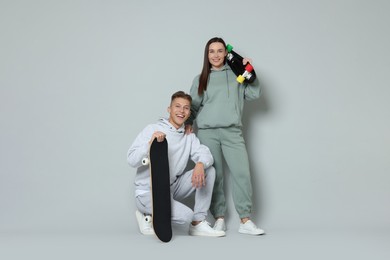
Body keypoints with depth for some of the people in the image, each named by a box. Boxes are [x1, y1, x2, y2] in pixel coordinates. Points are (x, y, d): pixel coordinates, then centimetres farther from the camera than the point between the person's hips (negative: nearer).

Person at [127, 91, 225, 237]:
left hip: (173, 188, 6)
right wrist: (150, 143, -36)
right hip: (149, 192, -6)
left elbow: (205, 154, -8)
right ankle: (148, 216, 3)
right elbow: (132, 160, -18)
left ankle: (198, 224, -5)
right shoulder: (153, 129, -9)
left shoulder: (189, 136, 8)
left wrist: (200, 164, -32)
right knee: (186, 215, -26)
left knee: (209, 170, -9)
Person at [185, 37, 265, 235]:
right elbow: (194, 105, 15)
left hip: (232, 131, 0)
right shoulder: (200, 79, 14)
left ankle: (246, 221, -6)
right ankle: (219, 218, 10)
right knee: (214, 176, 0)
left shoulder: (235, 74, 12)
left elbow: (254, 94, 8)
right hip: (207, 132, 0)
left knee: (242, 173, -11)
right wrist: (188, 123, 1)